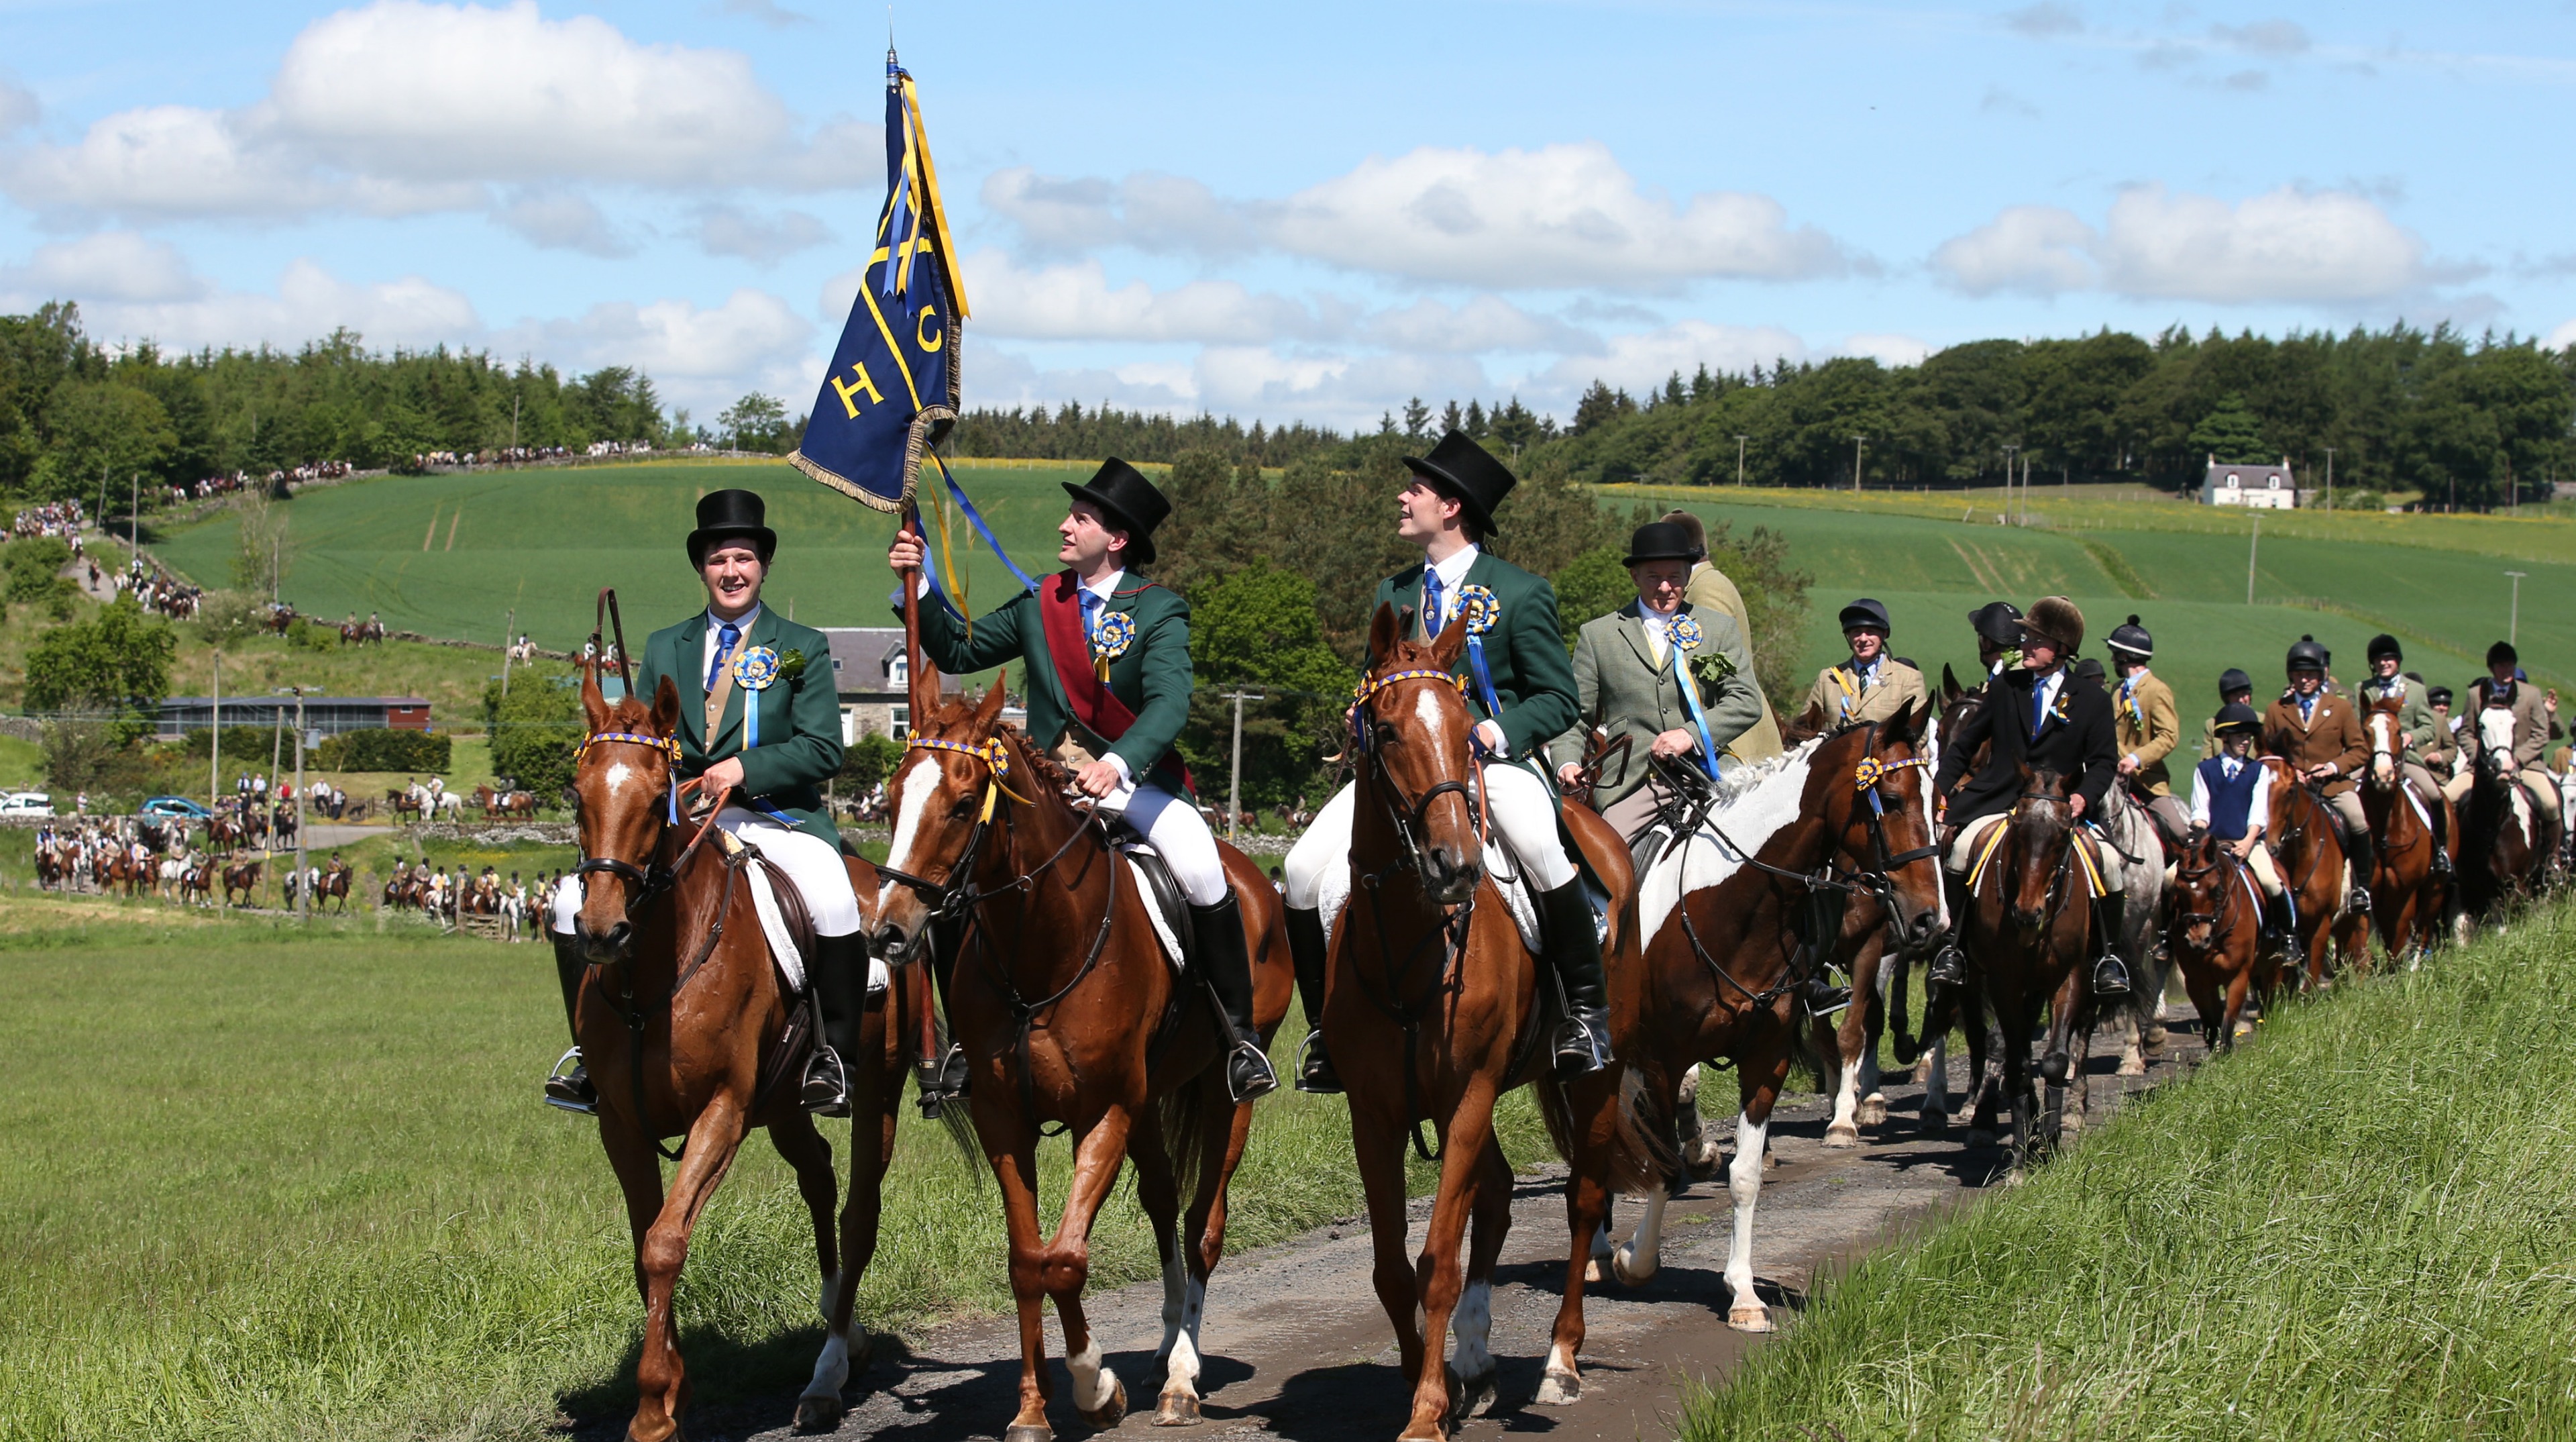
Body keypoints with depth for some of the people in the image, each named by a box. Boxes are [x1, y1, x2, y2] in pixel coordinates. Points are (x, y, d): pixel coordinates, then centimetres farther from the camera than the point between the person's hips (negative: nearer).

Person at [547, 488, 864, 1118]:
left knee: (834, 902, -34)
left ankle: (834, 1053, -17)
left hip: (775, 816, -3)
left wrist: (745, 768, -17)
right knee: (576, 899, -15)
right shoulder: (665, 648, 18)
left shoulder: (802, 647, 8)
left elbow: (824, 749, -2)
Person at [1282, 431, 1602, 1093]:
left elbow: (1558, 700, -1)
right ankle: (1326, 1028, 2)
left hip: (1491, 759, -5)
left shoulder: (1520, 594, -1)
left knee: (1541, 848, -37)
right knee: (1305, 869, -16)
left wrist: (1496, 732, -19)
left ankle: (1587, 1007, -22)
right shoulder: (1393, 594, 16)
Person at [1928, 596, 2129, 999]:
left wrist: (2084, 796, -17)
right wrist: (1941, 791, 6)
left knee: (2107, 862, -21)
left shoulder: (2092, 701, 6)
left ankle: (2106, 956, -2)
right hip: (1998, 806, 0)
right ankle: (1951, 946, -18)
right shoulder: (2004, 687, 11)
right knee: (1961, 846, -28)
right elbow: (1963, 745, 17)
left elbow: (2104, 762, 3)